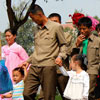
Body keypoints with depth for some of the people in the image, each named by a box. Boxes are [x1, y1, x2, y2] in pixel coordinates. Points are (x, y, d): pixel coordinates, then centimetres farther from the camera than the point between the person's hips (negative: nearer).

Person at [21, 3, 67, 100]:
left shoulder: (56, 27, 2)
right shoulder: (37, 29, 20)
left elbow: (63, 45, 6)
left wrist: (60, 56, -11)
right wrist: (28, 61, 21)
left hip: (48, 66, -6)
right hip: (34, 67, 6)